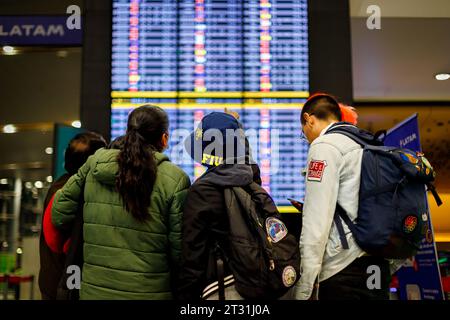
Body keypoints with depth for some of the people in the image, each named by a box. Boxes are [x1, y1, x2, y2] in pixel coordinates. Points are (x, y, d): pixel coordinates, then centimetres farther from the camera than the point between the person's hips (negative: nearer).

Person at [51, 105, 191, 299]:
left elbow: (59, 217, 4)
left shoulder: (93, 165, -2)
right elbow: (180, 250, -11)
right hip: (148, 292, -3)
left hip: (93, 290, 3)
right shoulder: (175, 179, -12)